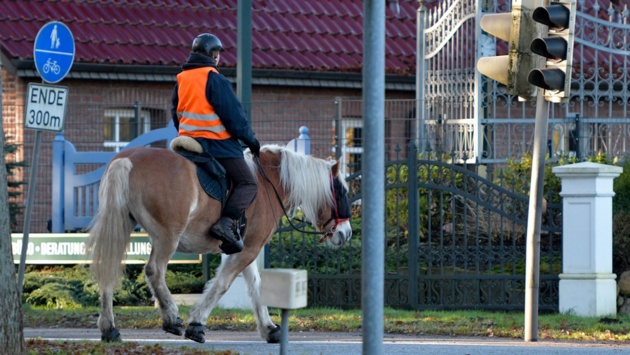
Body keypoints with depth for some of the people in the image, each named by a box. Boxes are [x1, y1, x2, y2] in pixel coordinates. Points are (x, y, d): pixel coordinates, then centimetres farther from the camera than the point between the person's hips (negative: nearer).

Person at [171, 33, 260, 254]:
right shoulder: (215, 80, -10)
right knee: (247, 182, -5)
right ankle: (228, 221, -25)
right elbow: (233, 115, -10)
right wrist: (250, 140, 1)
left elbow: (176, 115, 18)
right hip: (219, 144, -7)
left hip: (188, 141, 7)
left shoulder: (181, 80, 11)